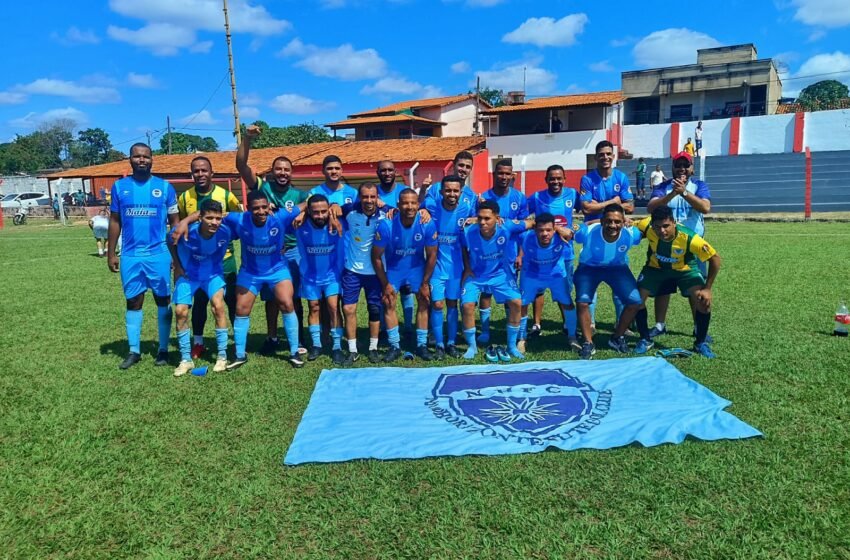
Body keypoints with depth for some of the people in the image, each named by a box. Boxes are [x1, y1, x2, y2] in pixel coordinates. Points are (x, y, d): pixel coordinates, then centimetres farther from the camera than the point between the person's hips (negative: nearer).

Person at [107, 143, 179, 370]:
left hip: (159, 255, -1)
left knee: (163, 300, 6)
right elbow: (115, 221, 10)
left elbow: (174, 222, 4)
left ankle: (163, 350, 17)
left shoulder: (165, 187, 1)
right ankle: (134, 351, 19)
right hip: (130, 256, 2)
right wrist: (111, 253, 6)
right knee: (133, 302, 9)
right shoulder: (119, 187, 5)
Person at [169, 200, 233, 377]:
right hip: (188, 274, 0)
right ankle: (186, 359, 9)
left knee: (218, 306, -20)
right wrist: (177, 267, -3)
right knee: (180, 311, -8)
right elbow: (171, 242, -5)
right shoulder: (188, 232, -29)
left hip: (213, 274, 0)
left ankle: (222, 356, -6)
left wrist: (216, 265, 4)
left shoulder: (225, 231, -26)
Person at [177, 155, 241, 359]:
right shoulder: (184, 197, 0)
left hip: (224, 258, -1)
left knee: (232, 300, 5)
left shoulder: (226, 195, -6)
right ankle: (198, 342, 23)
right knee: (199, 300, 10)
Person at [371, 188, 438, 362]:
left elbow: (432, 255, -11)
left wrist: (425, 283, -9)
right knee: (389, 303, -4)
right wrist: (385, 284, -13)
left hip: (417, 267, 1)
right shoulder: (386, 225, -28)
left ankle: (422, 345, 10)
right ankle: (394, 346, 9)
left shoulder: (427, 225, -24)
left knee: (424, 302, -2)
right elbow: (376, 257, -17)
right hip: (393, 268, -1)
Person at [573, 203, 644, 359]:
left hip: (618, 268, 2)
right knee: (582, 301, -21)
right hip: (589, 267, -2)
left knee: (635, 302, -11)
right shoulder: (588, 232, -34)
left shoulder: (631, 234, -27)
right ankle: (588, 343, 1)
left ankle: (617, 337, 16)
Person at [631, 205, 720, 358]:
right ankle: (645, 340, 11)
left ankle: (701, 343, 4)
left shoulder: (688, 237, -37)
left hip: (685, 269, -2)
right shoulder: (647, 226, -31)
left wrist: (707, 288, -24)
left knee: (703, 300, -19)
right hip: (656, 267, 2)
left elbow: (715, 258, -25)